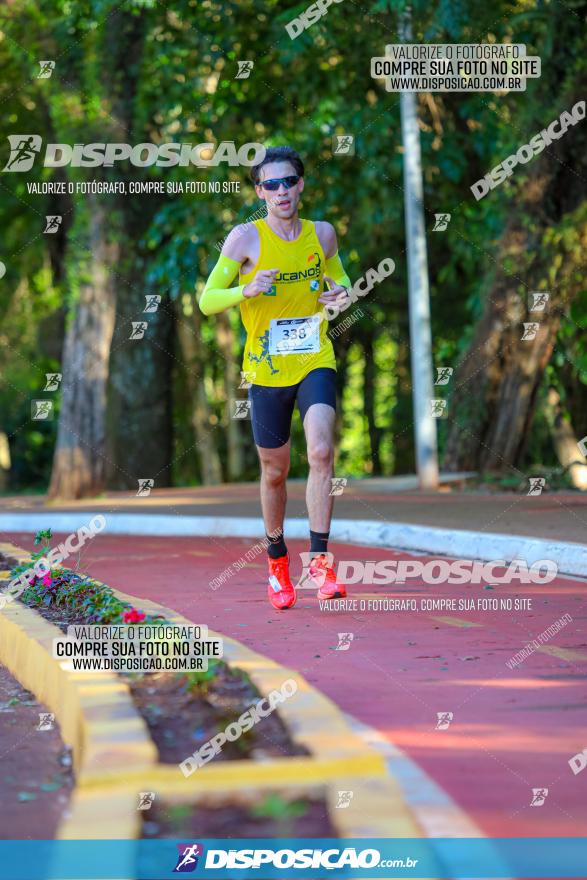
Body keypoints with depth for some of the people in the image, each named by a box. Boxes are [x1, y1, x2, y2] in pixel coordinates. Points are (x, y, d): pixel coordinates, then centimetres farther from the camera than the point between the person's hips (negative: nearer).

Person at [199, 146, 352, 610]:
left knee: (321, 451, -22)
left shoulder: (322, 234, 4)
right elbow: (207, 300, -6)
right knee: (275, 471, 9)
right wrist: (247, 291, -25)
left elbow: (338, 279, 21)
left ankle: (320, 559, -17)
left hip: (315, 362, 1)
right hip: (267, 371, -1)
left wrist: (342, 294, -3)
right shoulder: (246, 238, -6)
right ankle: (277, 559, 32)